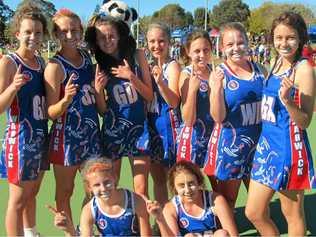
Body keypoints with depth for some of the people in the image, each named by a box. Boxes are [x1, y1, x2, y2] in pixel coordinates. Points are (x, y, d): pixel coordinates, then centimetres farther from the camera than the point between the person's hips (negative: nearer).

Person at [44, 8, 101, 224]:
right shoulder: (55, 66, -13)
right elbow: (52, 113, -15)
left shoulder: (86, 57, 5)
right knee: (65, 192, 8)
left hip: (91, 132, 6)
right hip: (67, 136, -6)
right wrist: (66, 100, -31)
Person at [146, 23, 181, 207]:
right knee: (158, 177, 15)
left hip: (168, 125, -7)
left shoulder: (172, 66, -10)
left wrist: (160, 82, -35)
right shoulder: (150, 67, 10)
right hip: (151, 125, 7)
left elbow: (174, 102, -20)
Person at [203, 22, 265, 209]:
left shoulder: (260, 70, 2)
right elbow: (218, 117, -15)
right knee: (226, 200, 10)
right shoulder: (219, 74, -9)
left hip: (258, 140, 4)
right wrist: (217, 89, -27)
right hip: (230, 142, -4)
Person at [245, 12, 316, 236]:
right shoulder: (276, 64, 9)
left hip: (289, 146, -7)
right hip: (267, 142, 8)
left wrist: (287, 100, -31)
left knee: (292, 214, 9)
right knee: (254, 213, 13)